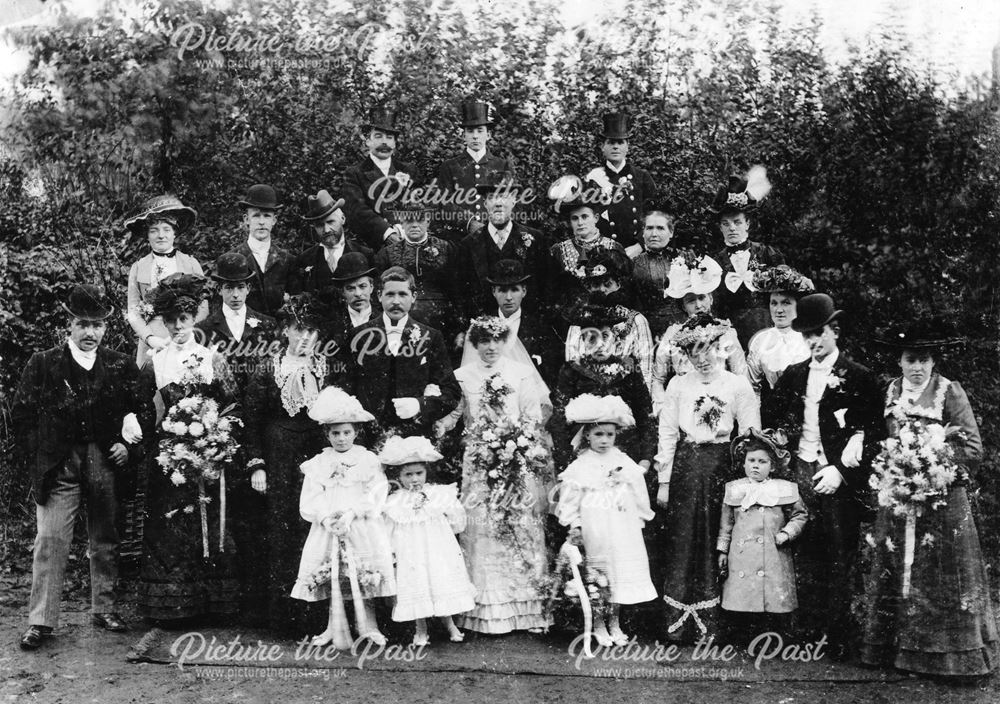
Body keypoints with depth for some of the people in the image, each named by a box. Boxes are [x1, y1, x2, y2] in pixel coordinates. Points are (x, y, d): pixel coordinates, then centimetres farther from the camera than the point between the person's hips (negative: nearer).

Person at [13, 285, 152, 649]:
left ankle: (105, 610, 24)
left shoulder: (121, 365, 6)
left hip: (107, 464, 2)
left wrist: (129, 445, -2)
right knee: (50, 541, -5)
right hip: (58, 465, -2)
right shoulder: (43, 363, 2)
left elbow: (144, 411, 11)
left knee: (105, 541, 11)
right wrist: (38, 455, -3)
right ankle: (40, 620, 1)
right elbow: (20, 413, 3)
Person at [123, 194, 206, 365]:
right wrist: (150, 338, -12)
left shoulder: (191, 264, 4)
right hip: (150, 346, 1)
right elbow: (133, 313, 5)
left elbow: (203, 308, 1)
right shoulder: (138, 268, 7)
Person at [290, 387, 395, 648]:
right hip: (327, 528, 2)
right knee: (330, 578, 1)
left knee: (364, 578, -4)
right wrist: (326, 518, -17)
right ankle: (335, 628, 14)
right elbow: (308, 501, 1)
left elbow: (376, 494, -6)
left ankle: (367, 625, 12)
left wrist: (351, 513, -18)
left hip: (361, 529, -1)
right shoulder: (318, 464, 9)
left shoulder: (368, 460, 4)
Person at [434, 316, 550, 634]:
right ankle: (485, 610, 3)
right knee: (481, 530, -3)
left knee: (520, 528, -3)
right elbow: (452, 413, 5)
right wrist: (437, 428, -15)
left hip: (517, 461, -1)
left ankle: (525, 605, 4)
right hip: (478, 463, 1)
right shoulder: (462, 376, 9)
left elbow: (533, 416, 4)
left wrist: (517, 444, -10)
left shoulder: (521, 373, 6)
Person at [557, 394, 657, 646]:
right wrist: (575, 525, -9)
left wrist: (640, 517, 9)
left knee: (622, 573, 6)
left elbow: (638, 493, 11)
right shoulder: (580, 467, -2)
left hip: (623, 529, 3)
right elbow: (570, 500, -2)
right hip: (594, 530, -3)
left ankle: (614, 622, 22)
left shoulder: (624, 462, 5)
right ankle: (598, 625, 15)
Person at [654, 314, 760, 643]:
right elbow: (667, 433, 7)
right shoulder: (678, 384, 8)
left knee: (716, 541, 0)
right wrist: (664, 481, 3)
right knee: (683, 541, 0)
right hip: (685, 465, 1)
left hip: (721, 465, -1)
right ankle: (680, 624, 6)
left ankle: (712, 622, 8)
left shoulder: (738, 385, 4)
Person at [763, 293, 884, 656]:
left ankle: (841, 638, 8)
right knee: (806, 556, 5)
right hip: (800, 473, 4)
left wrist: (841, 470, -13)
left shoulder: (858, 377, -1)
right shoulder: (792, 375, 13)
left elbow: (873, 433, -5)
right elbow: (770, 421, 16)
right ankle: (808, 631, 13)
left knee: (841, 558, 0)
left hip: (839, 478, -3)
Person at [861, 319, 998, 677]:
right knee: (897, 571, 6)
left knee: (942, 575, 0)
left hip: (942, 498, -4)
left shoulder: (950, 391, -6)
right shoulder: (892, 392, 7)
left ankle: (951, 654, 10)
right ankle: (900, 648, 15)